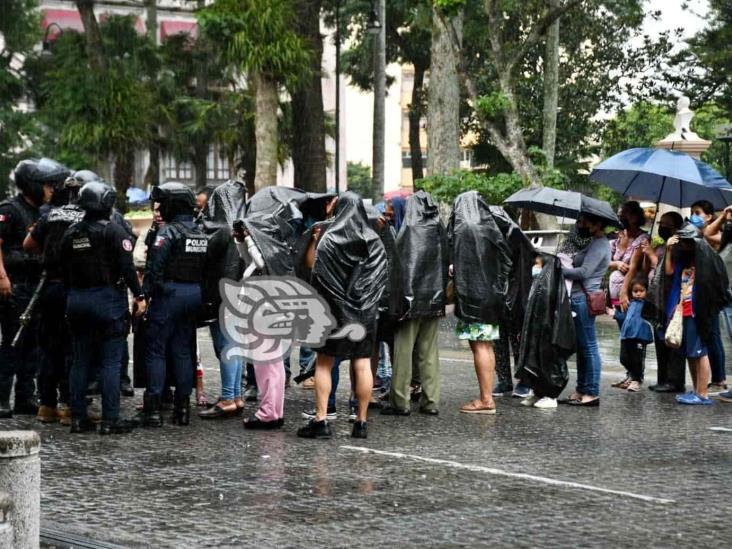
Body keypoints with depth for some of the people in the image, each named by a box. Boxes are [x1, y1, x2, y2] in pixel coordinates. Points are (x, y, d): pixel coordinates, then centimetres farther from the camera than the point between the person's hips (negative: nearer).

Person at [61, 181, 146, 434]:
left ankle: (78, 418, 13)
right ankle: (110, 420, -4)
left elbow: (64, 270, 13)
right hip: (107, 298, -6)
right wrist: (139, 295, -9)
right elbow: (127, 266, -15)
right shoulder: (112, 231, -10)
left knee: (80, 361, 11)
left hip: (76, 299, 6)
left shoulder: (71, 233, 9)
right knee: (111, 361, -2)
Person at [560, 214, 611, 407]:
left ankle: (592, 393, -5)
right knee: (582, 347, 13)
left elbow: (584, 272, -20)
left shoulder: (599, 246, -12)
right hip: (580, 298, 11)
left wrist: (560, 269, -11)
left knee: (588, 347, -7)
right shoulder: (596, 244, 21)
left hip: (584, 298, -11)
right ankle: (581, 390, 17)